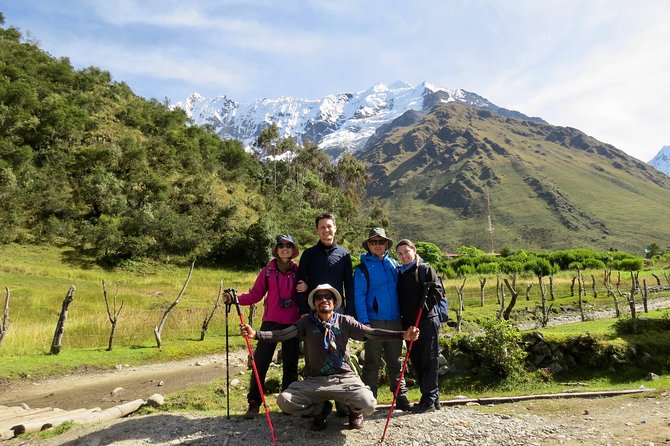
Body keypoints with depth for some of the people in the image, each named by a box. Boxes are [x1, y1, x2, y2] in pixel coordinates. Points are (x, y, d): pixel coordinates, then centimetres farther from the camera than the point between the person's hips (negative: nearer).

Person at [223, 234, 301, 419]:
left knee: (290, 364, 8)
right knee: (260, 362, -2)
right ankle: (253, 403, 7)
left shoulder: (298, 270, 3)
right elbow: (255, 294, 2)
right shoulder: (268, 271, 3)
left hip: (293, 323, 0)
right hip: (271, 322, 0)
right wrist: (235, 298, -12)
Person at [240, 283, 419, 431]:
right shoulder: (306, 323, 0)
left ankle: (355, 411, 15)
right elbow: (283, 334, -12)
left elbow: (370, 332, -10)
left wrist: (403, 335, -23)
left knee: (368, 404, -26)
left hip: (344, 378, -1)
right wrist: (255, 334, -29)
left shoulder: (345, 322, -1)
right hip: (315, 380, 2)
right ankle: (321, 409, 13)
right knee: (284, 401, -17)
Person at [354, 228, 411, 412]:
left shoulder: (394, 264, 12)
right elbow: (359, 296, -6)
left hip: (395, 321, 4)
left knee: (395, 361, 12)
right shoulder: (363, 268, -1)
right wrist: (364, 322, -14)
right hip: (374, 322, -4)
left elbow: (400, 289, 16)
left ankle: (401, 396, 20)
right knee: (372, 363, 2)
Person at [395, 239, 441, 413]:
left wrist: (425, 307, -16)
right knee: (416, 361, 10)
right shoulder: (400, 273, 14)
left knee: (428, 361, -3)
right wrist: (403, 318, 7)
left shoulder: (426, 269, -2)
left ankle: (429, 400, 2)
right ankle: (433, 397, 21)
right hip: (409, 323, 6)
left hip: (427, 321, -6)